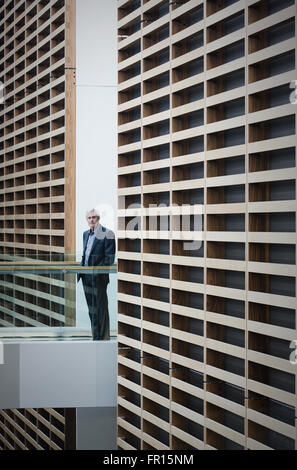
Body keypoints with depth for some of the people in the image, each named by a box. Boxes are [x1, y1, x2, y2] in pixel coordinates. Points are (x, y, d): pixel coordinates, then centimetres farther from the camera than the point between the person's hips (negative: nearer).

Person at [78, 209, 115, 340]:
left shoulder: (106, 234, -7)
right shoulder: (86, 234, 16)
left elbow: (109, 257, -10)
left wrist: (101, 272, -16)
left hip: (98, 276, -7)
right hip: (86, 276, 7)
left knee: (100, 308, -4)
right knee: (91, 308, 13)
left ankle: (102, 338, 3)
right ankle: (95, 337, 23)